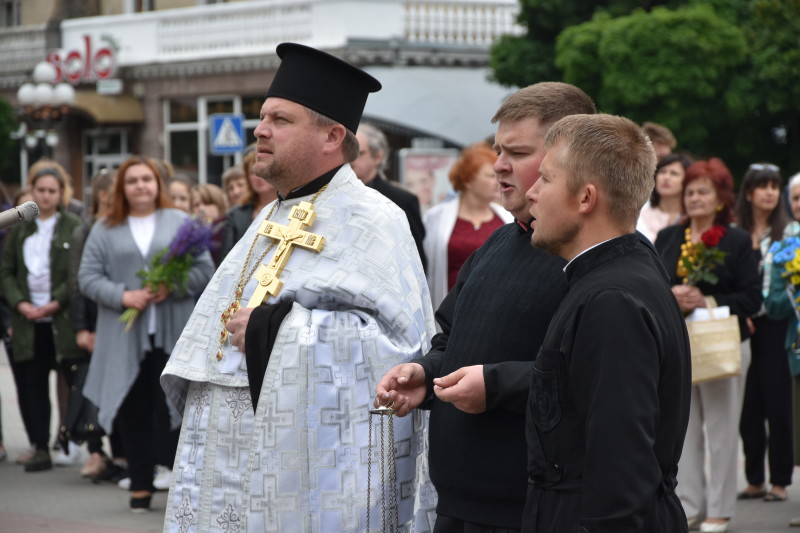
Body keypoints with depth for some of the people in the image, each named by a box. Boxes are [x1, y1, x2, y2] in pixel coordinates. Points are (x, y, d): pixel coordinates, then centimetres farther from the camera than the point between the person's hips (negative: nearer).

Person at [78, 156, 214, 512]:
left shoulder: (180, 223, 8)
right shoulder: (105, 229, 10)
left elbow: (204, 269, 3)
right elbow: (88, 277, 3)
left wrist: (172, 288, -13)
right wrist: (123, 296, -12)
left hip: (172, 335, -1)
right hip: (124, 337, 1)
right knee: (134, 410, 3)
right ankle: (140, 486, 10)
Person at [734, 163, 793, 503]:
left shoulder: (787, 232, 0)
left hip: (775, 325, -3)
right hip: (743, 325, 3)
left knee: (777, 402, -2)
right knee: (748, 405, 5)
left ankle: (780, 481, 4)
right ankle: (754, 479, 13)